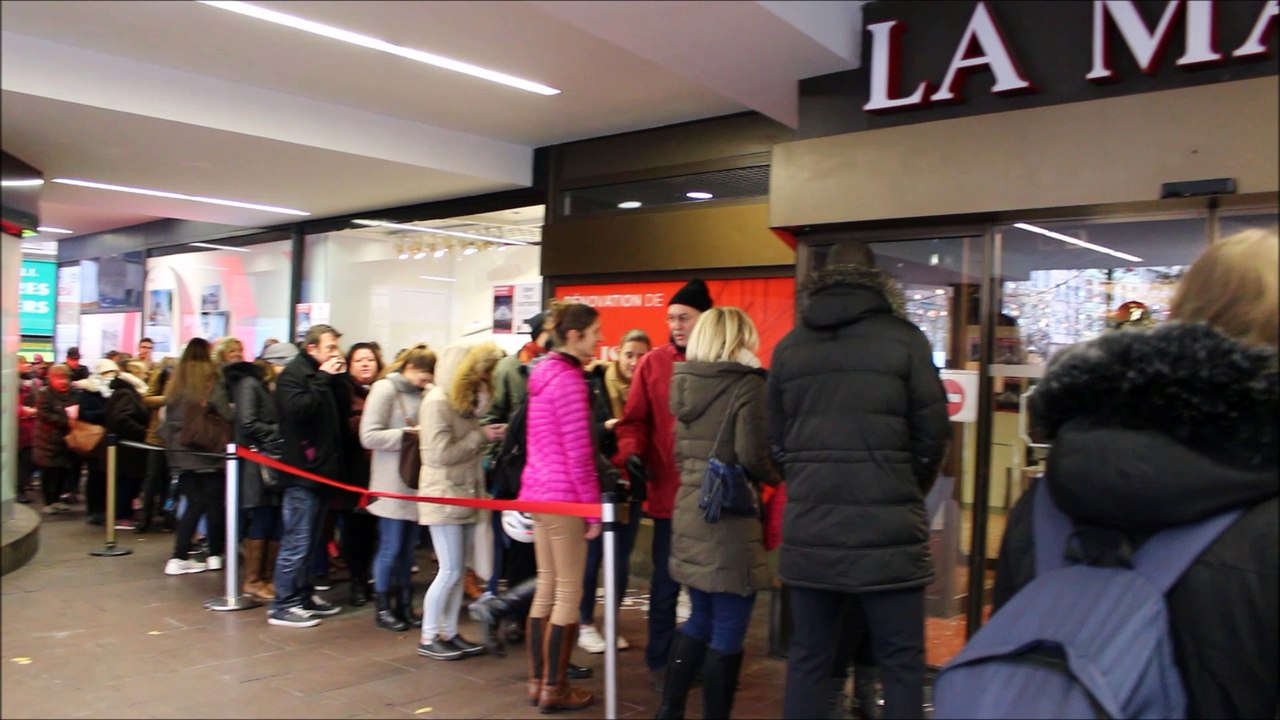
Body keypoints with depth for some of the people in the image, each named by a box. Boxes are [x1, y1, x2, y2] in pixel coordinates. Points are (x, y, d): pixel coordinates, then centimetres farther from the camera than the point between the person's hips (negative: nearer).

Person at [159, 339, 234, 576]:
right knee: (214, 502, 8)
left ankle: (179, 558, 4)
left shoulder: (176, 384, 5)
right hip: (208, 452, -5)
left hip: (180, 452, 5)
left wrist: (171, 440, 17)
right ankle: (215, 555, 14)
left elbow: (168, 418, 8)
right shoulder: (212, 383, -11)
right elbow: (227, 415, -15)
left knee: (194, 503, 10)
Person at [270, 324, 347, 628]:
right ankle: (283, 605, 3)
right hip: (301, 472, -9)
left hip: (320, 470, 9)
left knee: (307, 540, 17)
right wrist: (323, 380, -19)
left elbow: (340, 414, 16)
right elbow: (296, 409, -26)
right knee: (296, 541, -5)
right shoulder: (293, 374, -8)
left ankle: (304, 595, 26)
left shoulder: (322, 376, 18)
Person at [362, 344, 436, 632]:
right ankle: (383, 608, 16)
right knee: (391, 549, 2)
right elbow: (369, 436, -15)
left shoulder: (419, 393, 9)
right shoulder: (384, 389, -8)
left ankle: (404, 605, 23)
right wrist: (409, 434, -17)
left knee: (408, 549, 12)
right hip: (393, 485, -6)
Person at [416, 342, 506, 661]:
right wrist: (480, 436, -13)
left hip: (466, 495, 8)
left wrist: (488, 434, 0)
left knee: (459, 570, 10)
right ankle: (428, 638, 9)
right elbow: (441, 454, -18)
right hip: (443, 496, -8)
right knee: (450, 570, -4)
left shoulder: (466, 400, 14)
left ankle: (449, 633, 19)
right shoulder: (437, 401, -14)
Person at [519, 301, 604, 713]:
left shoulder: (544, 374, 12)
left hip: (538, 492, 9)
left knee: (546, 589, 15)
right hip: (563, 495, -9)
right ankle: (554, 689, 10)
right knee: (568, 594, 1)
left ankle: (537, 681, 23)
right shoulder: (570, 379, -16)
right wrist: (593, 508, -13)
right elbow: (578, 455, -18)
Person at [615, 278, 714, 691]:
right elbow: (634, 420, 0)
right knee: (666, 582, 10)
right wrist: (631, 455, -18)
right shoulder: (654, 363, 1)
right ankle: (659, 662, 25)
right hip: (669, 492, -1)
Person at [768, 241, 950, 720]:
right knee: (901, 664, 8)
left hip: (808, 529, 4)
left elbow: (775, 440, 8)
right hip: (888, 531, -3)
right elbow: (932, 433, -2)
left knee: (807, 659, 13)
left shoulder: (788, 347, 6)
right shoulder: (903, 338, -3)